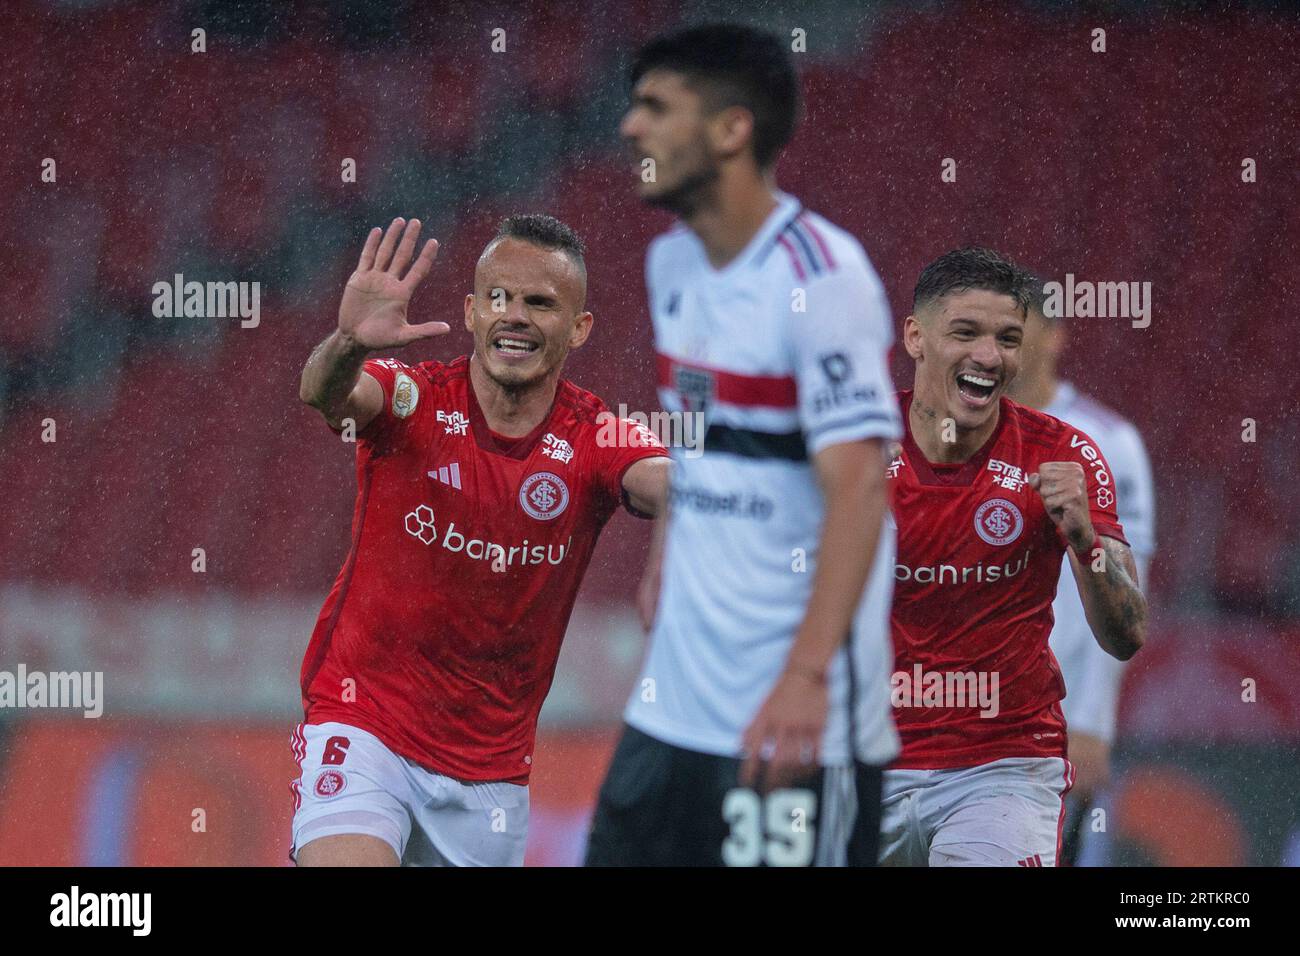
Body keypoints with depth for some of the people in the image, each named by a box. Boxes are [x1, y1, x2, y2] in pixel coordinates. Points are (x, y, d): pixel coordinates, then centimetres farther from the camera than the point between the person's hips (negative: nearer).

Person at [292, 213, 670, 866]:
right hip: (362, 722, -3)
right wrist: (347, 344, -53)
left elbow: (666, 486, -24)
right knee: (345, 862, -25)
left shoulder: (595, 440, -4)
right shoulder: (414, 401, -9)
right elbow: (326, 395, -30)